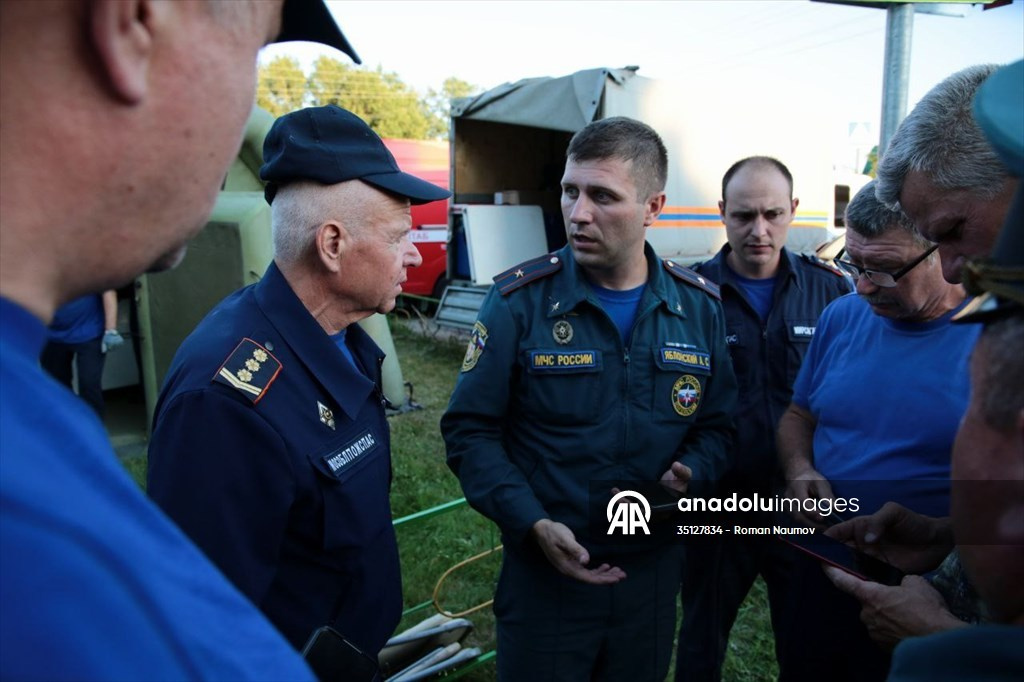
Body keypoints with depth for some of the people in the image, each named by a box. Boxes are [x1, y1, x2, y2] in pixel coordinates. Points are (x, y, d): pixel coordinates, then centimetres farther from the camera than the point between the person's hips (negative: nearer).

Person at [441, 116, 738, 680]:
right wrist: (534, 524, -21)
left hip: (654, 571, 4)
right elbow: (470, 429, -10)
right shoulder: (519, 301, -12)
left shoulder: (699, 306, -2)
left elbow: (715, 424, 6)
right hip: (544, 571, -3)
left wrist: (689, 474, -14)